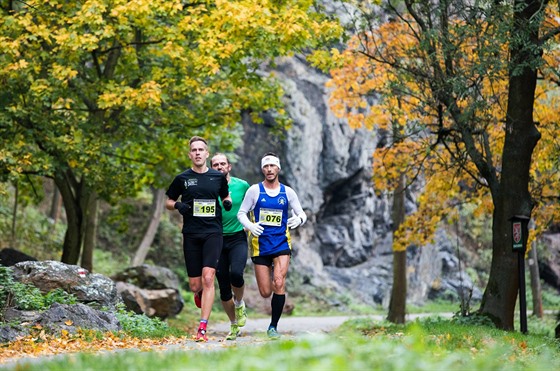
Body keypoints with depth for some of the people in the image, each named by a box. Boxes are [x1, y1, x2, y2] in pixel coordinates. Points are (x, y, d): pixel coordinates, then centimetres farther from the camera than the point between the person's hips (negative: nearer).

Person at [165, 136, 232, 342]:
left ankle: (202, 328, -16)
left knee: (208, 278, -16)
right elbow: (168, 202, 15)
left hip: (213, 233, -1)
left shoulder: (218, 177, 6)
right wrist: (178, 205, -8)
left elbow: (225, 196, 22)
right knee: (195, 284, 2)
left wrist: (227, 202, -1)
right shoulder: (182, 178, 5)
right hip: (191, 234, 1)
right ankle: (200, 294, 43)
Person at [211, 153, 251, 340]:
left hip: (238, 238, -1)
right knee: (223, 287, 3)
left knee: (236, 273, -26)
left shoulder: (242, 185, 0)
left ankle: (240, 304, 7)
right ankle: (234, 326, 19)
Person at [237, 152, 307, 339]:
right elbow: (241, 213, 3)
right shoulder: (255, 190, 1)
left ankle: (273, 326, -6)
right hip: (261, 245, 0)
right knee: (265, 292, 0)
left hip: (281, 244, 0)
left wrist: (298, 219, -15)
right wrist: (250, 226, -18)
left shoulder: (287, 192, 5)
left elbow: (301, 213, 9)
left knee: (279, 283, -19)